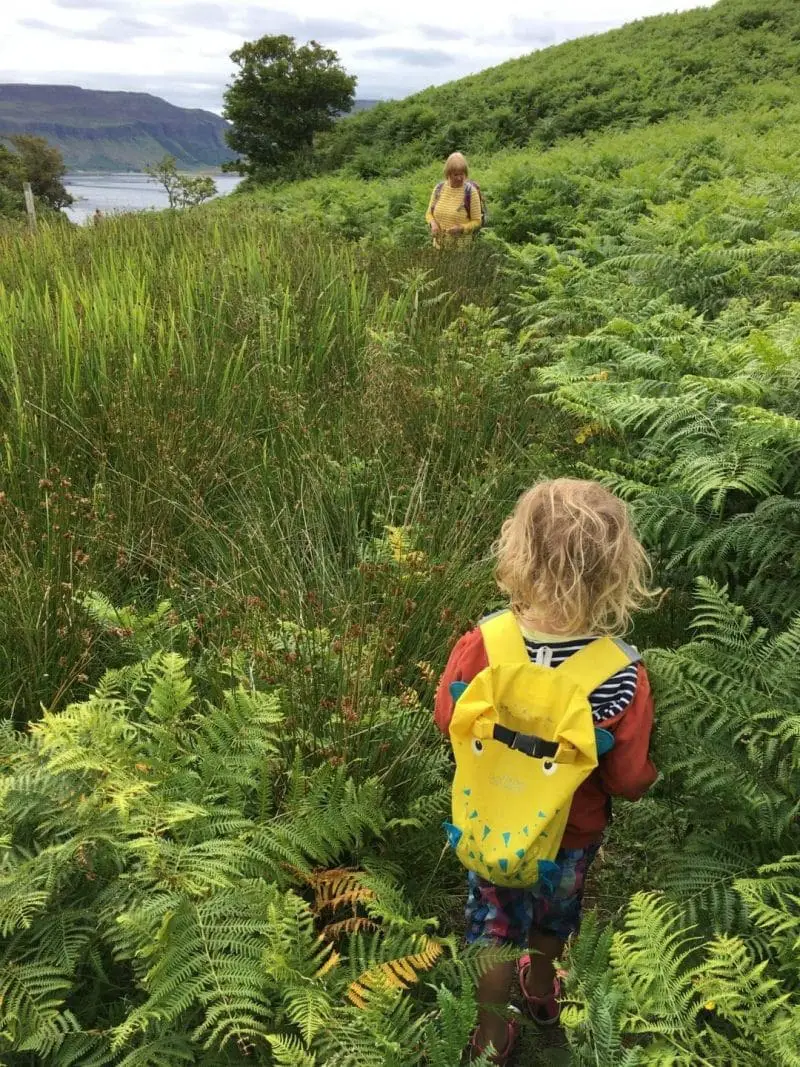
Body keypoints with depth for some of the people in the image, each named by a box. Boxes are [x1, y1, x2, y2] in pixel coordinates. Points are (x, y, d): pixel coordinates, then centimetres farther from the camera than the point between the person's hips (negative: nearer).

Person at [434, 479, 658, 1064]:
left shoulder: (478, 648, -31)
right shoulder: (625, 680, -33)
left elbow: (448, 720, -11)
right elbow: (628, 780, -20)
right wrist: (650, 775, 3)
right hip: (571, 836, 1)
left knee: (495, 924, 26)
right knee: (553, 914, 32)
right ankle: (542, 988, 62)